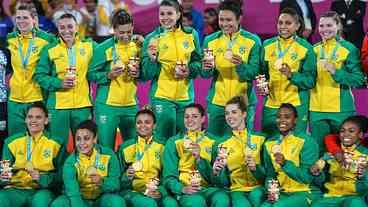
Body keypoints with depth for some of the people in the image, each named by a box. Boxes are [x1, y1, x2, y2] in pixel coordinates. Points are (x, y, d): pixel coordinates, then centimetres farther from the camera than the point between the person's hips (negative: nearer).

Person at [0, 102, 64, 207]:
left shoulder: (55, 144, 6)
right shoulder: (12, 142, 13)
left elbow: (60, 176, 2)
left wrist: (41, 178, -16)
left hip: (42, 191, -1)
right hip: (15, 190, 1)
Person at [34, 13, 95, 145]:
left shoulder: (90, 46, 4)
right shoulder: (50, 50, 1)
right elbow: (40, 75, -1)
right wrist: (59, 83, -12)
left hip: (83, 105, 1)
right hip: (57, 106, -1)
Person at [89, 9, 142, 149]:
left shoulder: (137, 47, 6)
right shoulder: (104, 48, -6)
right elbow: (92, 74, -7)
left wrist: (138, 73, -7)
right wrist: (109, 75, -23)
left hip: (131, 105, 4)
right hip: (107, 106, -4)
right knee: (106, 147, 0)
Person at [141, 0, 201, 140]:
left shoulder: (191, 34, 4)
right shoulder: (152, 38, -2)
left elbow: (198, 62, 11)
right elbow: (146, 75, -3)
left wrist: (189, 71, -9)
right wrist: (152, 59, -22)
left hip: (186, 97, 3)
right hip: (162, 97, -3)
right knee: (165, 139, -3)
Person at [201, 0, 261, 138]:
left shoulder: (252, 41, -3)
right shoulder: (210, 40, 3)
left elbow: (254, 73, -7)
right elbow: (205, 75, 4)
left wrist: (241, 65, -26)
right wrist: (207, 69, -18)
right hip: (216, 102, 2)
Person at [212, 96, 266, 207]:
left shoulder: (260, 138, 5)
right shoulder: (222, 144, 9)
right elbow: (223, 182, 8)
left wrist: (255, 168, -15)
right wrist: (217, 173, -13)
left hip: (257, 188, 0)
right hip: (237, 190, 0)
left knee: (255, 196, -35)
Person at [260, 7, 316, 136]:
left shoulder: (306, 48, -2)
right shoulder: (267, 45, 8)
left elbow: (310, 80, -5)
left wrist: (291, 75, -21)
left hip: (296, 105, -3)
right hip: (270, 104, 3)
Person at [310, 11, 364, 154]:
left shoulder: (349, 49, -3)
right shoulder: (314, 49, 11)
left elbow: (358, 80, -9)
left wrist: (335, 71, -19)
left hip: (341, 110, -4)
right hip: (316, 110, 4)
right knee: (318, 149, 7)